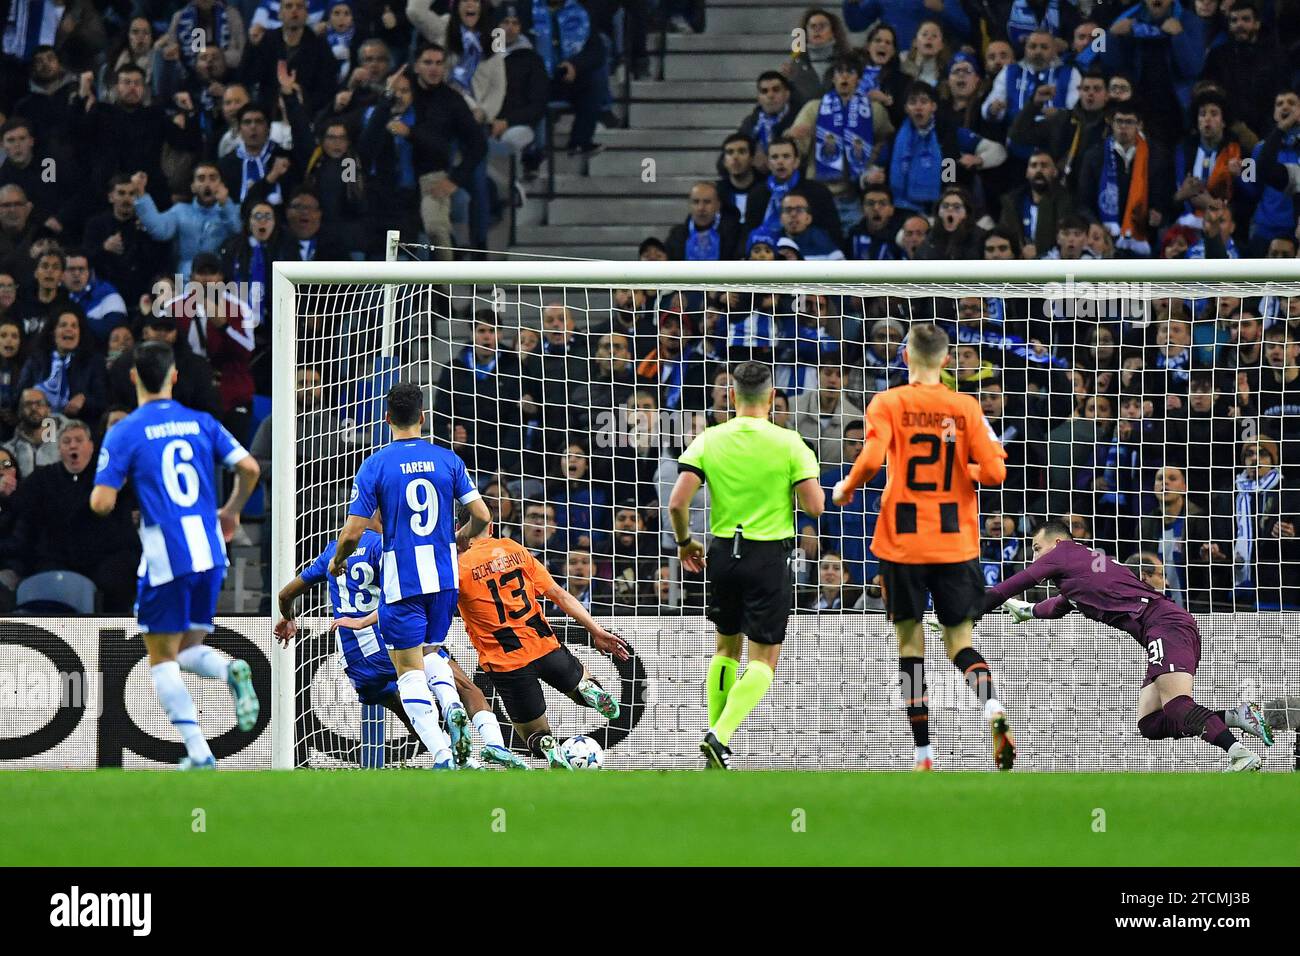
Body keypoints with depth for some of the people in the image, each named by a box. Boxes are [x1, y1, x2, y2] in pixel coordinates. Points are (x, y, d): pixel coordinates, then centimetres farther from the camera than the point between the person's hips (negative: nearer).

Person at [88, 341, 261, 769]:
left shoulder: (124, 432, -4)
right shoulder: (201, 423, 8)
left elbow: (101, 503, -9)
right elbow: (248, 467, 1)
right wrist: (232, 510, 18)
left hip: (166, 556, -4)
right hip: (210, 552, 4)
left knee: (162, 658, 7)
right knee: (190, 650, 17)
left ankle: (198, 751, -5)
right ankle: (229, 670, -18)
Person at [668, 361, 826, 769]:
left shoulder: (709, 440, -3)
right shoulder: (788, 443, -10)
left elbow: (677, 502, -8)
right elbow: (815, 506, -12)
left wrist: (684, 542, 10)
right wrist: (811, 481, 11)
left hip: (723, 552, 3)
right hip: (770, 556, -3)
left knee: (727, 647, 21)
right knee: (763, 659, 3)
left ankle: (715, 741, 20)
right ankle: (720, 736, -16)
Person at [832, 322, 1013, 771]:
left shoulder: (888, 404, -4)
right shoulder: (966, 407, 1)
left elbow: (871, 460, -18)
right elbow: (994, 471, -4)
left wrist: (845, 488, 2)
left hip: (902, 540, -1)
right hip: (956, 542, 1)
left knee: (910, 640, 8)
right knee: (959, 639, 9)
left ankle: (924, 753, 4)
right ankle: (993, 708, -21)